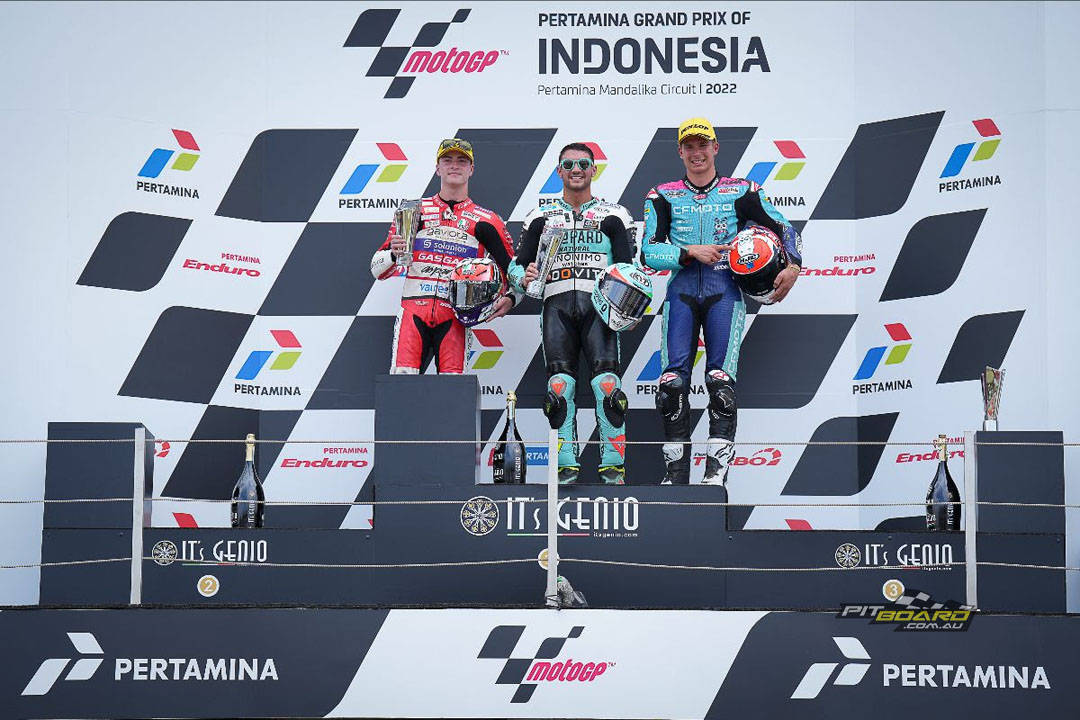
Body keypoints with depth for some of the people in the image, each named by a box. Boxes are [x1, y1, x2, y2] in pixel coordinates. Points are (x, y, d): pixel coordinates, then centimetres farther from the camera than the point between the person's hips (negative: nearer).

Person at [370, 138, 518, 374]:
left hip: (456, 316, 0)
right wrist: (393, 254, -10)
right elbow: (377, 268, 11)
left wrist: (509, 298, -5)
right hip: (413, 310, 0)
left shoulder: (486, 221, 12)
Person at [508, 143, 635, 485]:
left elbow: (628, 267, 10)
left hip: (598, 304, -1)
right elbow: (517, 264, 15)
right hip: (557, 304, 2)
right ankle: (567, 467, -3)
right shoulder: (541, 216, 19)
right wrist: (524, 277, -9)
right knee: (560, 384, -7)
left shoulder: (614, 215, 15)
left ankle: (612, 465, -10)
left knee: (606, 382, -14)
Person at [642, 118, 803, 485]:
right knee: (673, 378, -9)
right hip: (681, 289, 1)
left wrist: (793, 266, -4)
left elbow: (783, 228, 13)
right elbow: (650, 252, 3)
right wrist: (691, 252, -10)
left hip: (724, 289, -1)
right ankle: (676, 469, 0)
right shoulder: (663, 196, 12)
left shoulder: (740, 192, 10)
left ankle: (717, 467, -12)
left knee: (720, 378, -14)